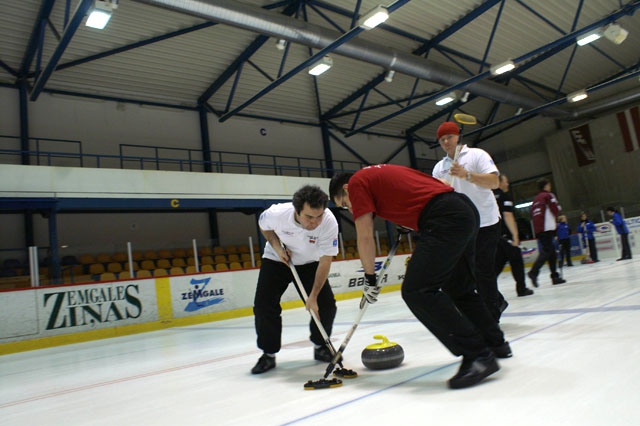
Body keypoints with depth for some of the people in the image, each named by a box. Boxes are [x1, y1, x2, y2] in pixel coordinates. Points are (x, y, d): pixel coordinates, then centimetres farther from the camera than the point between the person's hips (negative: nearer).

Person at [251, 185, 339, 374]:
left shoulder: (329, 222, -33)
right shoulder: (277, 213, -33)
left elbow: (325, 262, -26)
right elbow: (263, 225, -6)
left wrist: (313, 296, -28)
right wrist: (277, 246, -20)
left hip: (309, 263, 1)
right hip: (277, 259, 0)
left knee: (326, 305, -9)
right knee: (264, 305, -13)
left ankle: (320, 346, 17)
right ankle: (268, 353, 7)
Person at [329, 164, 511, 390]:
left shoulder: (356, 182, 3)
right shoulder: (380, 173, 27)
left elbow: (365, 237, -1)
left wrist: (369, 277, 9)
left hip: (445, 218, -10)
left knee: (417, 291, -11)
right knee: (459, 288, 22)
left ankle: (477, 355, -9)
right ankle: (496, 343, 35)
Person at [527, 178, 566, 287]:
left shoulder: (535, 199, 21)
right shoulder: (548, 195, 0)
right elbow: (556, 209, -7)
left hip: (537, 229, 8)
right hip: (547, 228, -8)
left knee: (551, 252, 11)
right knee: (546, 251, -12)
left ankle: (555, 276, 11)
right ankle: (533, 272, -27)